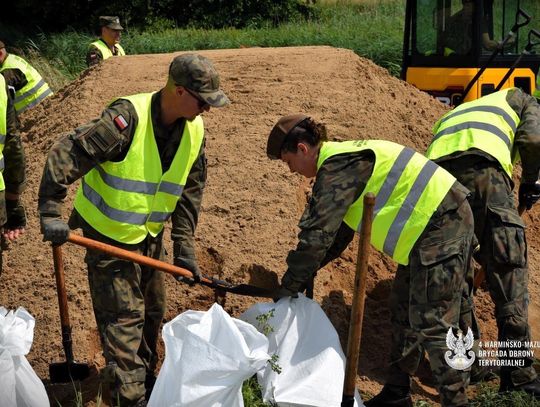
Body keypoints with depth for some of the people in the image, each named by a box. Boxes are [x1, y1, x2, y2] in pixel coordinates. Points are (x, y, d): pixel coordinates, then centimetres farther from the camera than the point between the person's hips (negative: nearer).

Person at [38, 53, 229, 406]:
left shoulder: (195, 131, -6)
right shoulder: (128, 117, -28)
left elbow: (190, 192, 2)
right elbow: (66, 155, -29)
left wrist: (185, 248, 0)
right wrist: (51, 213, -30)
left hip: (150, 235, 7)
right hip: (108, 235, -7)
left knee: (152, 312, 20)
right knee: (123, 318, -4)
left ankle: (145, 377, 40)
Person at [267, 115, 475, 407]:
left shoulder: (337, 167, -16)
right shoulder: (345, 158, 16)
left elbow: (317, 234, -18)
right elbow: (339, 232, 22)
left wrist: (288, 288, -9)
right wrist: (307, 272, 18)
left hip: (439, 224, -11)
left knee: (431, 322, -10)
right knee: (403, 310, 15)